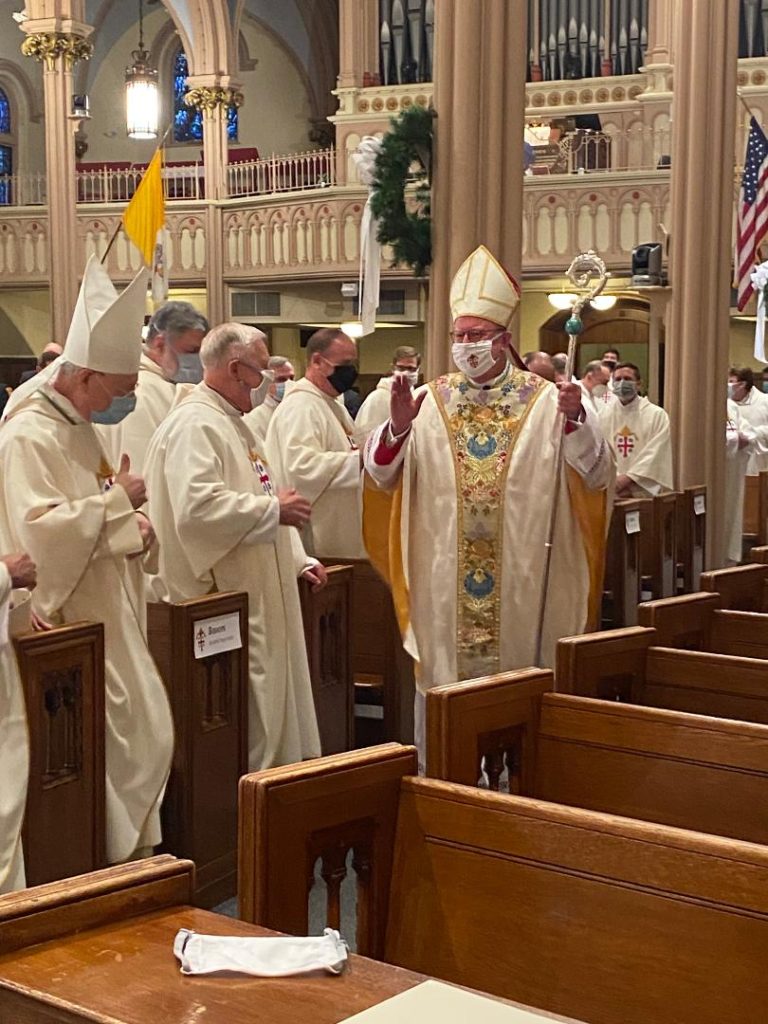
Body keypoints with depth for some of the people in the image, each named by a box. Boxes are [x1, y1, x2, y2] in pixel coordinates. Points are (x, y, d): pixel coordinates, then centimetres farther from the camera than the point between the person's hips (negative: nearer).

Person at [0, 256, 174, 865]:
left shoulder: (78, 427, 12)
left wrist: (129, 528, 2)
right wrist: (118, 500, -20)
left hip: (104, 615, 10)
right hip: (66, 625, -10)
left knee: (145, 735, 13)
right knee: (101, 751, -3)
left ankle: (134, 855, 25)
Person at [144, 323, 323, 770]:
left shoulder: (232, 424, 19)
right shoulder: (194, 426, -16)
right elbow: (196, 508, -29)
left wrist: (299, 560, 17)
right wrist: (274, 509, -20)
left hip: (261, 598, 11)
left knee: (270, 712, 14)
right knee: (245, 722, -6)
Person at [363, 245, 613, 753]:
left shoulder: (545, 400, -1)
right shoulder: (429, 401, 4)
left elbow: (598, 475, -9)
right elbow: (381, 474, -1)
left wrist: (575, 420, -27)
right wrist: (397, 426, -21)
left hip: (520, 584, -1)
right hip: (443, 585, 1)